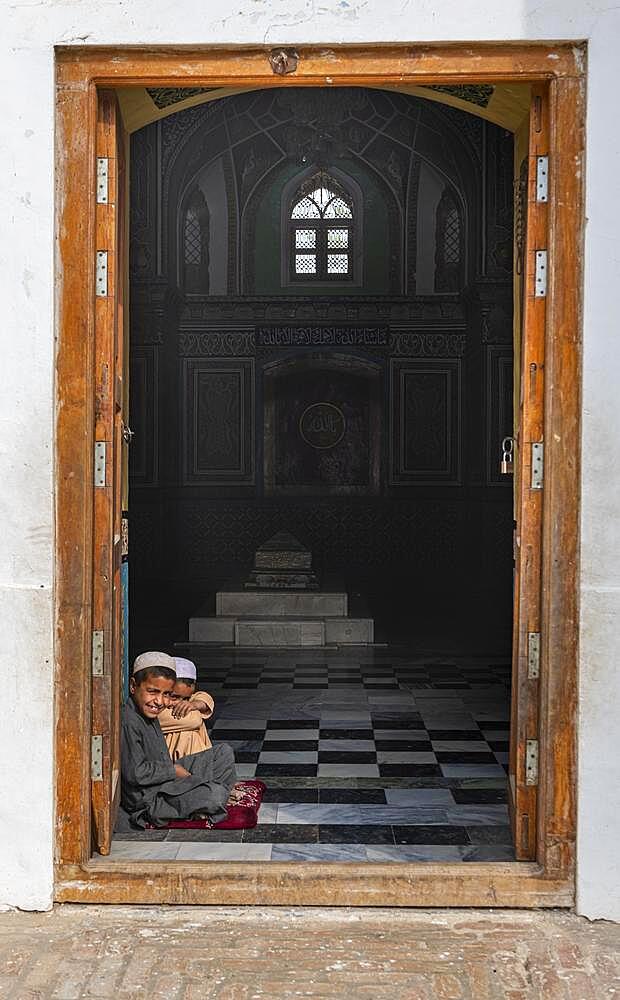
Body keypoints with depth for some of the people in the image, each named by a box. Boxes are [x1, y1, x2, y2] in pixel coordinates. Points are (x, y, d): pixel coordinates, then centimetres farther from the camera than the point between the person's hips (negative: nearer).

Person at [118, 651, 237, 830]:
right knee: (215, 795, -29)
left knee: (223, 752, 11)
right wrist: (173, 770, -15)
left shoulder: (149, 715, 7)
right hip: (148, 801, -10)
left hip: (168, 779, 10)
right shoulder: (128, 722, -25)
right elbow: (135, 773, -28)